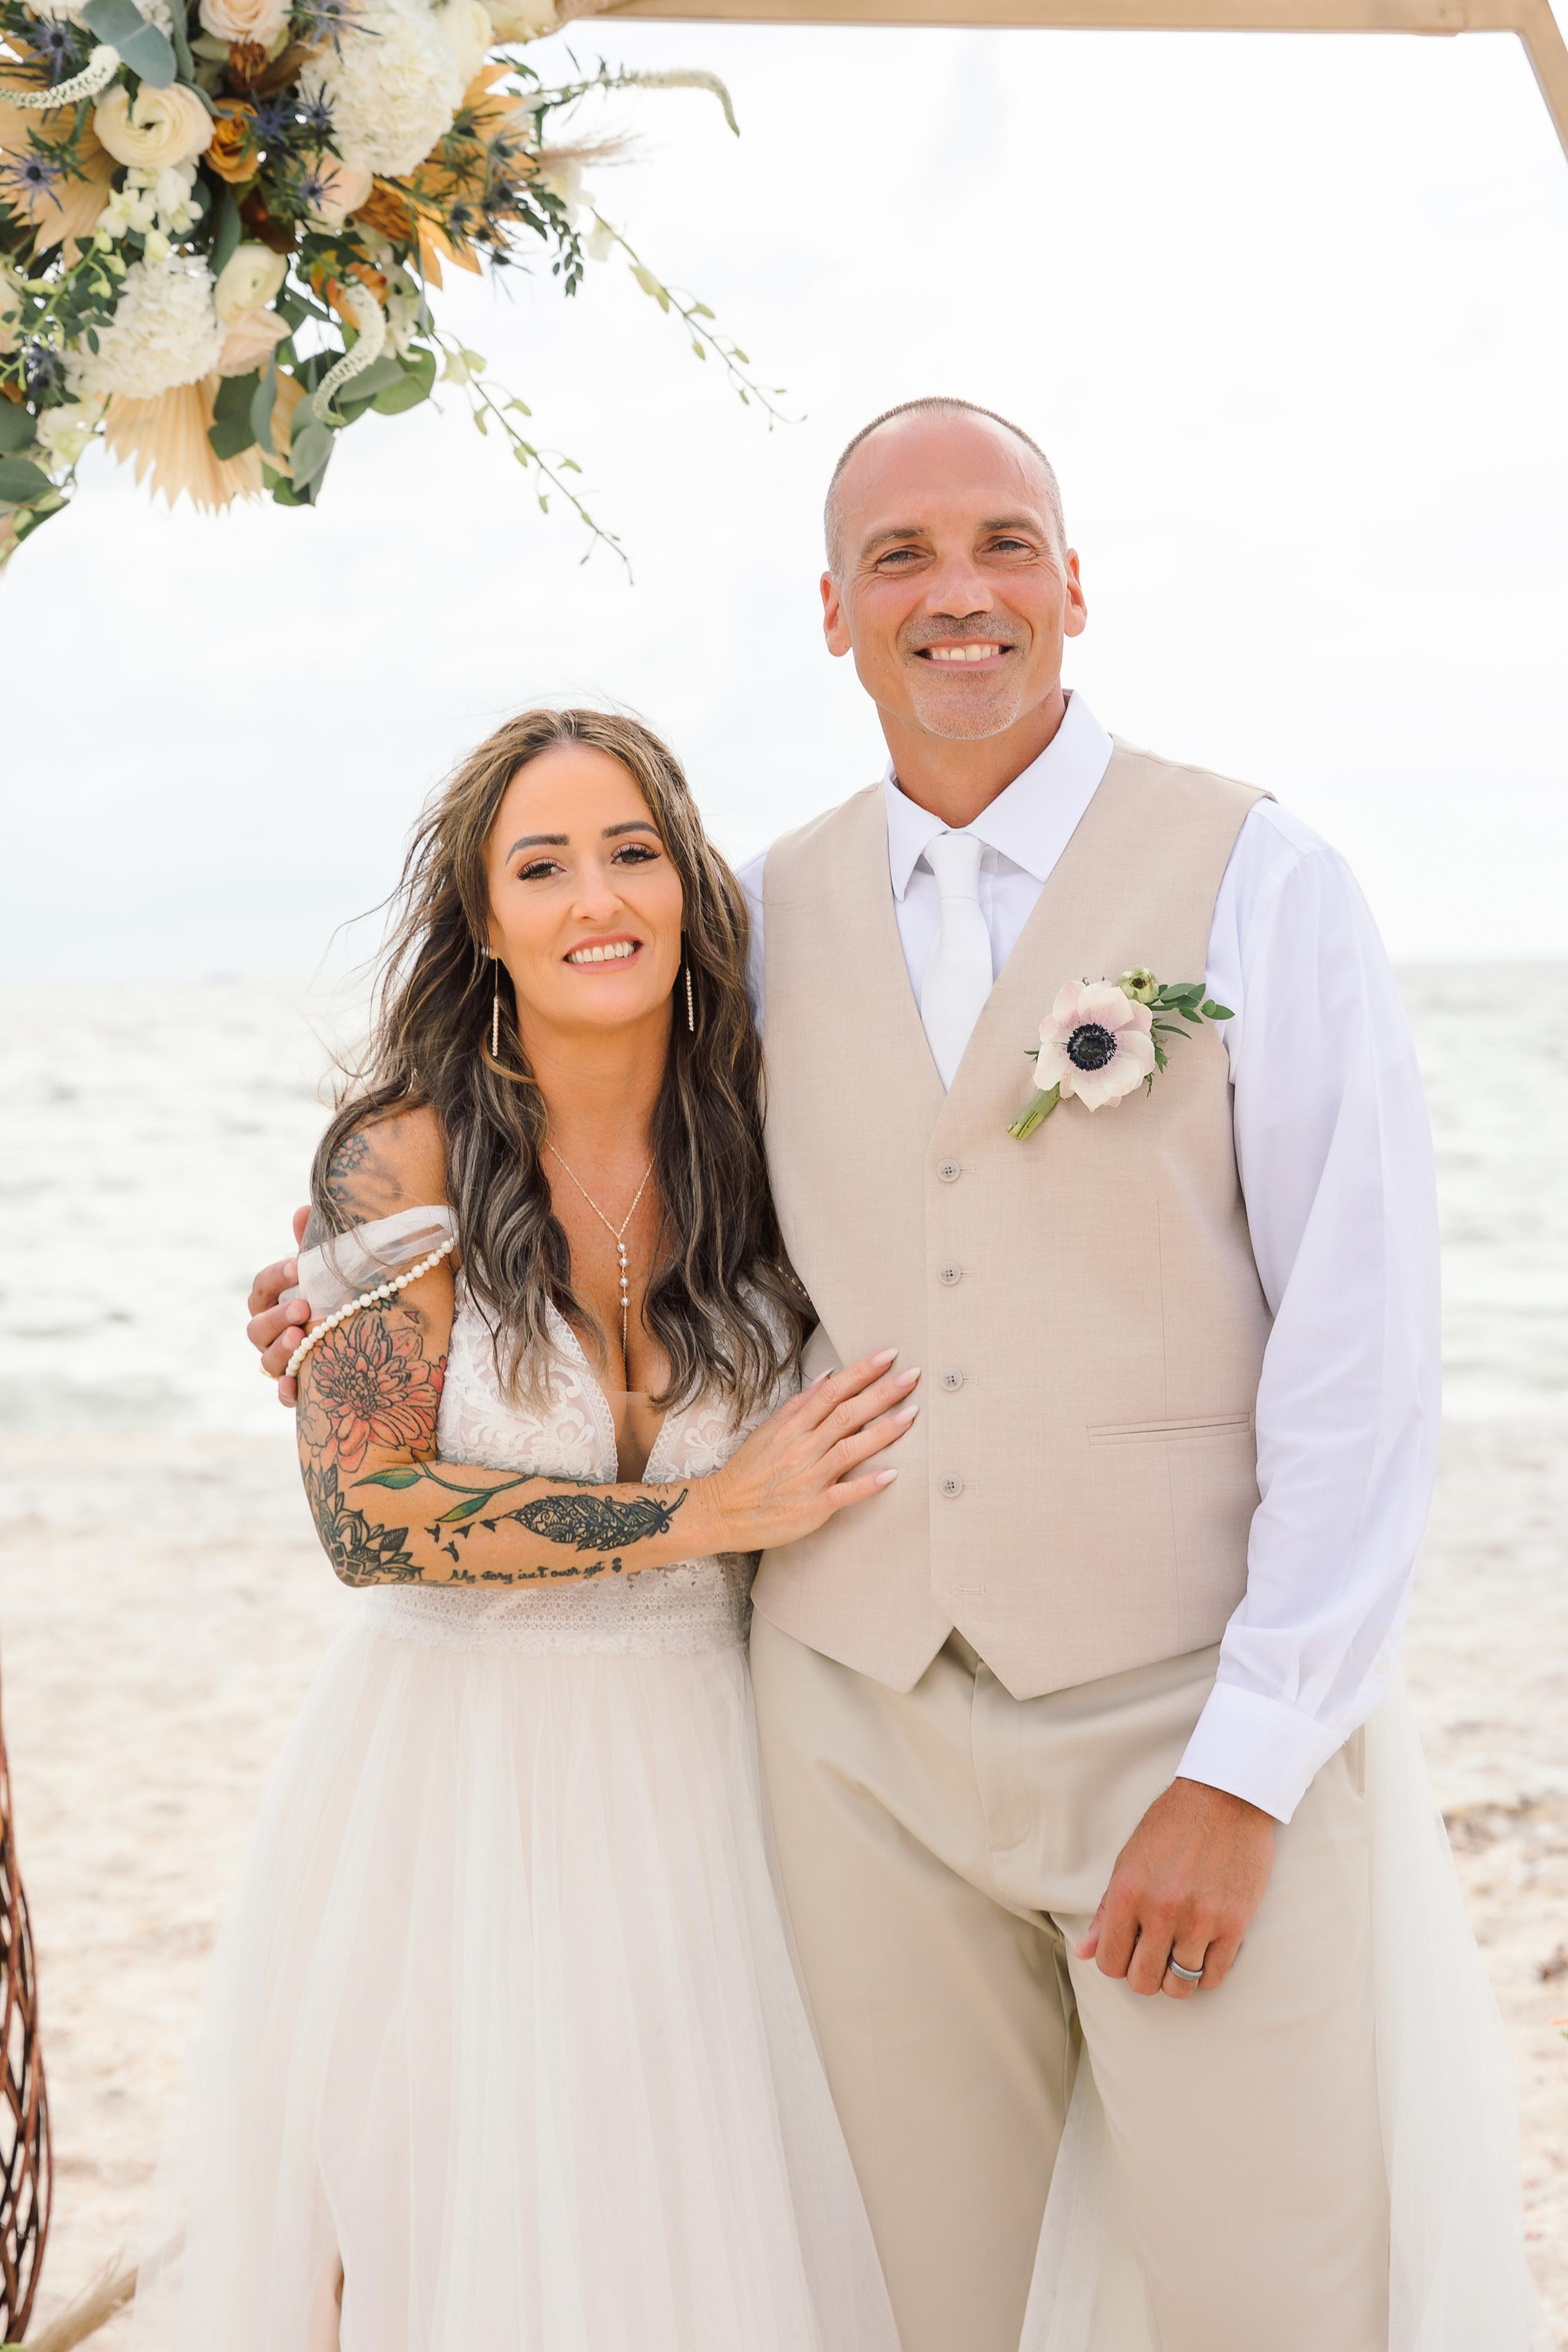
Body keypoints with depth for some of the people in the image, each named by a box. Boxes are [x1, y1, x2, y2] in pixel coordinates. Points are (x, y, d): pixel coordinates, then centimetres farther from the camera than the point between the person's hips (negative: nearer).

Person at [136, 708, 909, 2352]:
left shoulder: (757, 1159, 1)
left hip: (696, 1772, 3)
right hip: (453, 1770, -3)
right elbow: (366, 1514, -15)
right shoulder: (404, 1160, -8)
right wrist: (707, 1513, -17)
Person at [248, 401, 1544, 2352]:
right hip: (866, 1721, 4)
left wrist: (1243, 1773, -13)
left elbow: (1362, 1360, -9)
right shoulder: (775, 913, 8)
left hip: (1199, 1707, -3)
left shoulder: (1257, 881, -5)